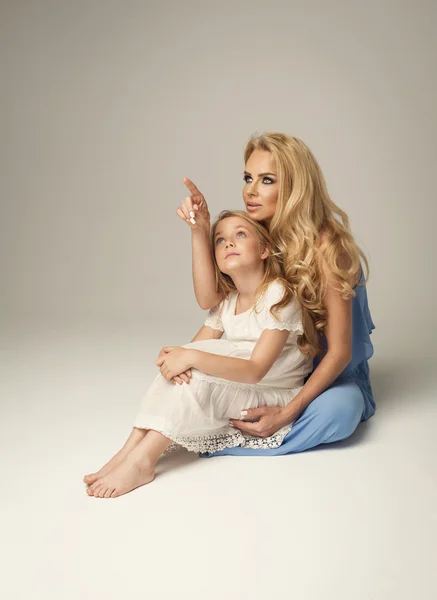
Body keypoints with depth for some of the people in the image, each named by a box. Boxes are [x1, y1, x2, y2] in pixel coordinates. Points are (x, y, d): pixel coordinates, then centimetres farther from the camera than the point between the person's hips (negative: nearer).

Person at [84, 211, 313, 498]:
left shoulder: (279, 295, -17)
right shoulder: (227, 301, 6)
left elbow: (255, 370, -28)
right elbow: (193, 349, -5)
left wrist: (192, 357, -37)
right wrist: (175, 356, -30)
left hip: (276, 399, -6)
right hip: (238, 392, 6)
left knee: (196, 368, -27)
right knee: (183, 370, -19)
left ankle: (141, 460, -30)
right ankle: (132, 450, -24)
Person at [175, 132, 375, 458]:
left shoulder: (325, 246, -24)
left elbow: (339, 352, -23)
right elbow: (210, 299, -19)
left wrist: (287, 413, -31)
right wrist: (200, 229, -28)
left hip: (331, 374, -4)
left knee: (335, 411, -37)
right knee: (199, 377, -13)